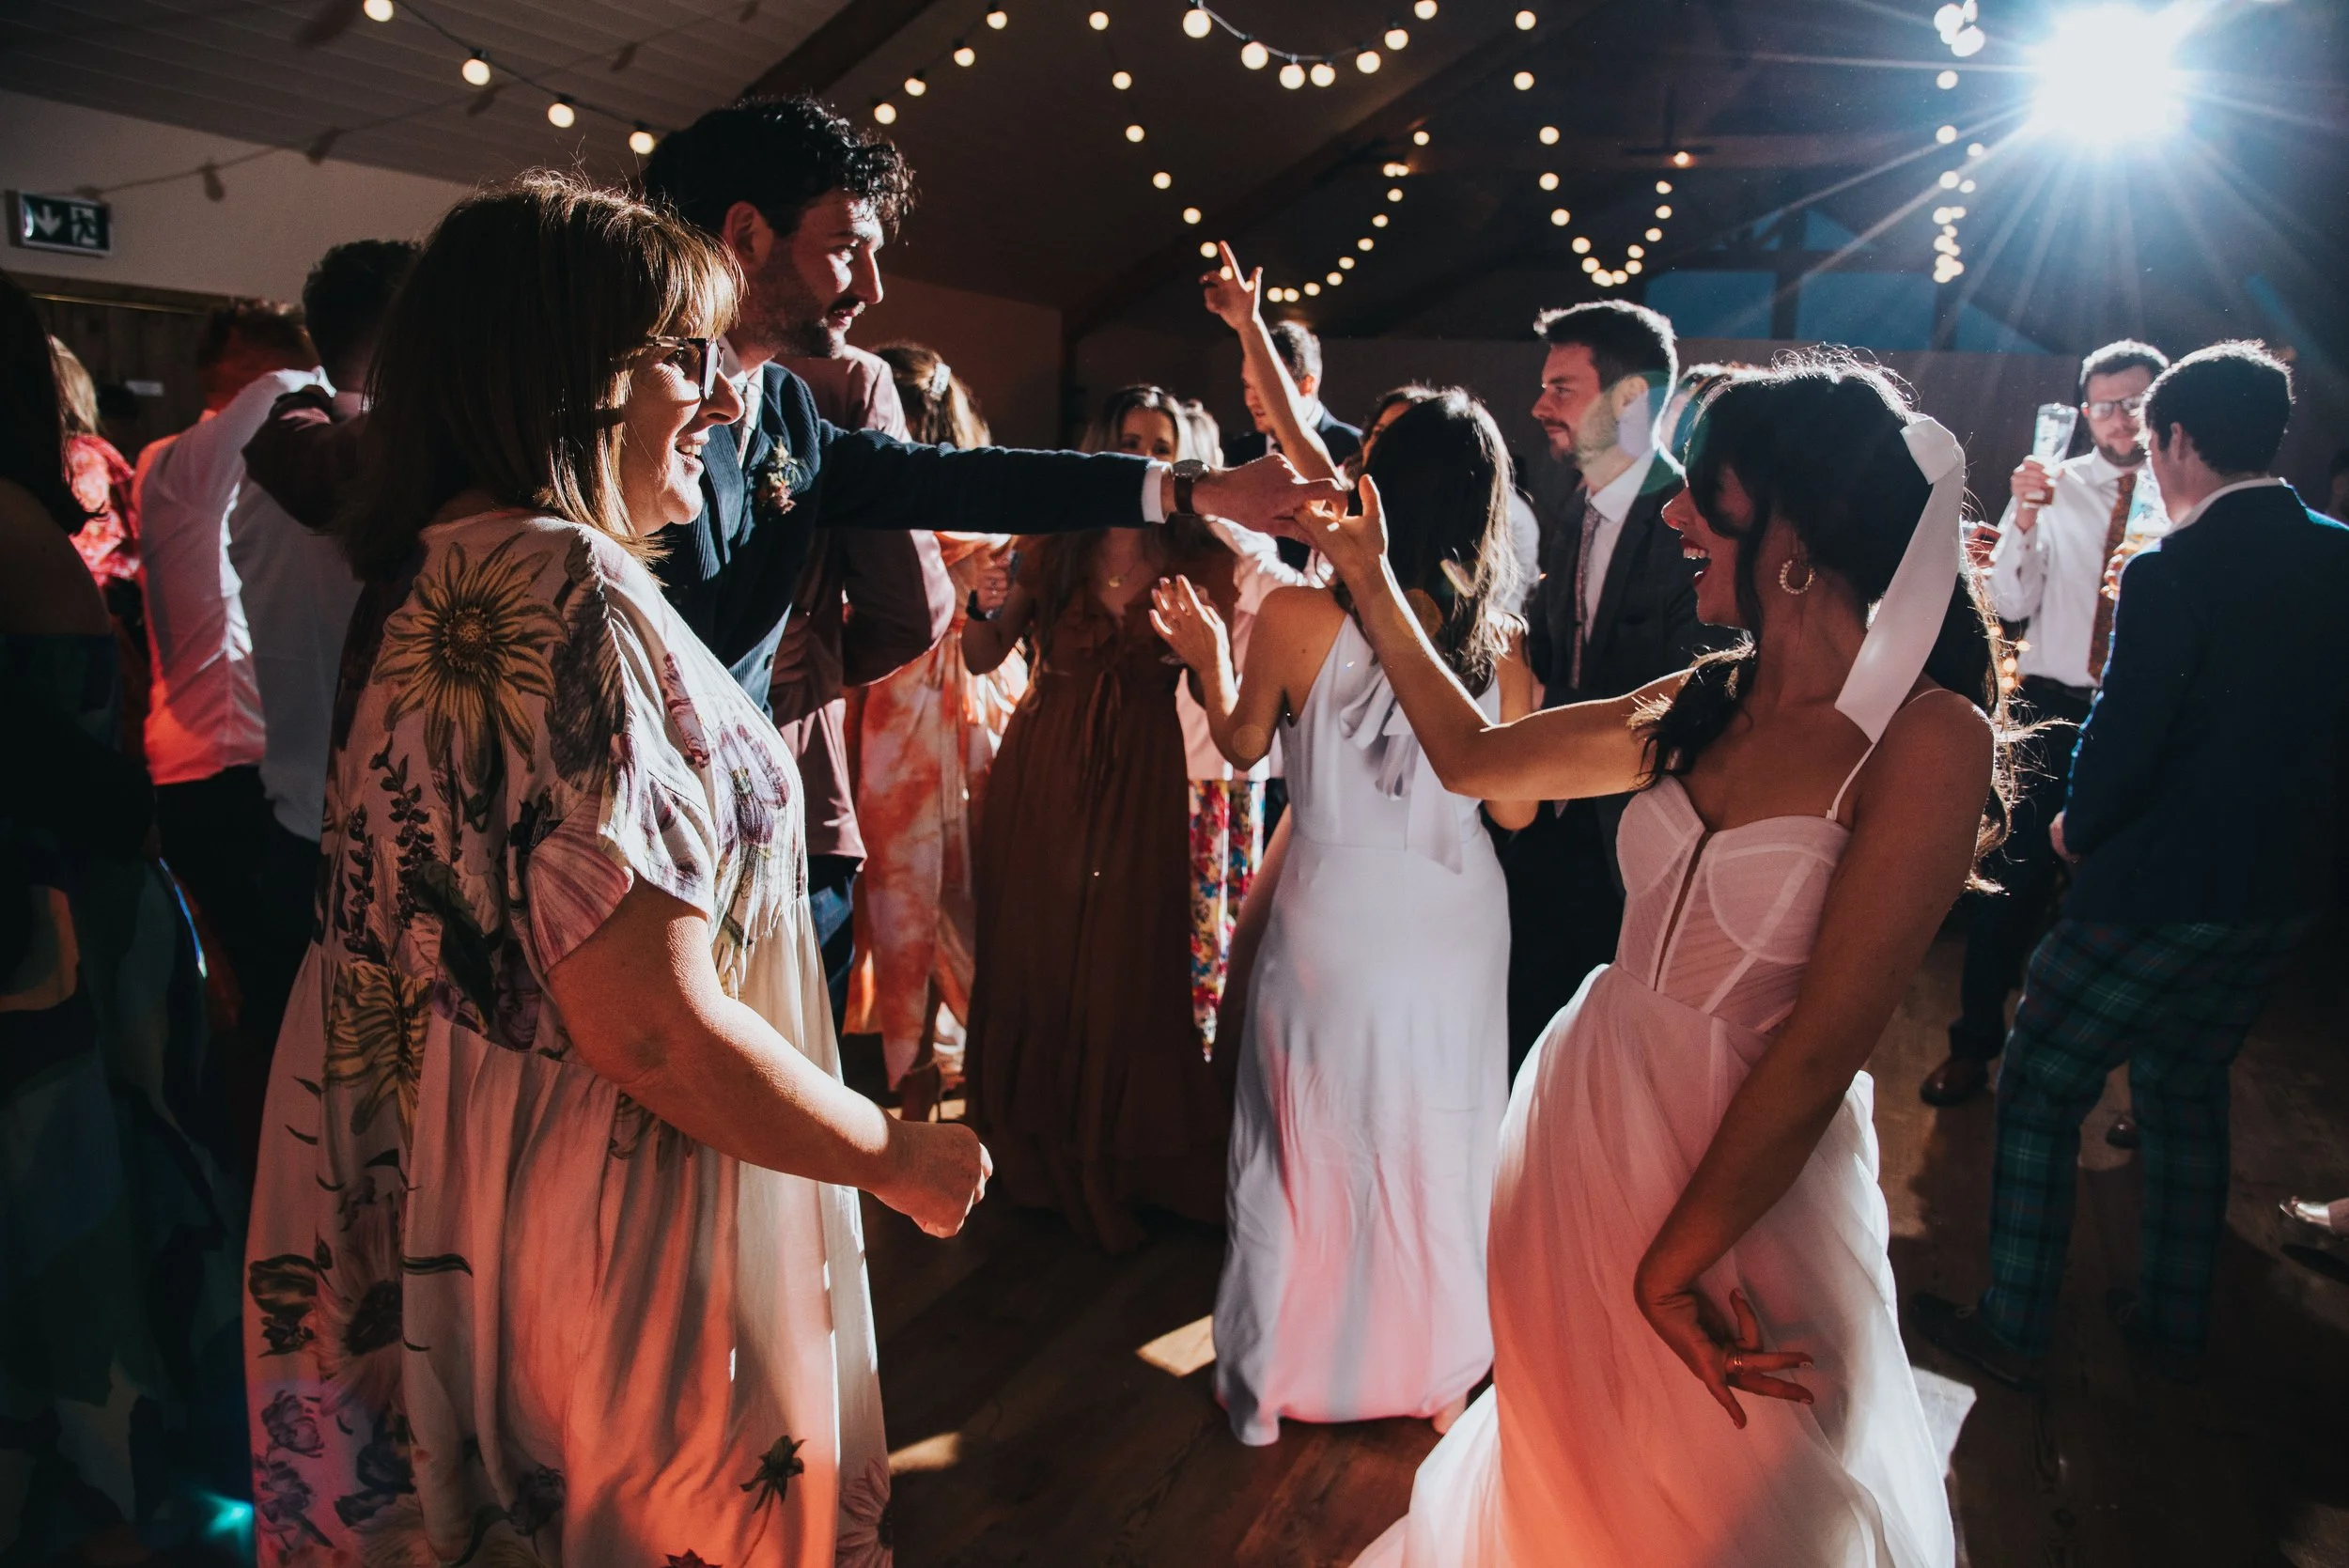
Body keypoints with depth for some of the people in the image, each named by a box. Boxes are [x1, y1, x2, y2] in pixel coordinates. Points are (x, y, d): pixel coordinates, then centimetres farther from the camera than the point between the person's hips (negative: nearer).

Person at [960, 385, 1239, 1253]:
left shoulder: (1200, 562, -1)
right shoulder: (1055, 546, 3)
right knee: (1032, 947, 10)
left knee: (1124, 962, 3)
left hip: (1138, 780, -2)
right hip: (1039, 768, 2)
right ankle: (1036, 1150, 32)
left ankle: (1115, 1163, 25)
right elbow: (984, 653, 4)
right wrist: (968, 591, -13)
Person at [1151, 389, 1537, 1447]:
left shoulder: (1297, 618, -17)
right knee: (1439, 1152, 20)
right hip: (1458, 932, 2)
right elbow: (1516, 811, -2)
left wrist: (1207, 659, 17)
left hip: (1335, 917, -2)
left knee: (1308, 1148, 17)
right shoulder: (1501, 642, -10)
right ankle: (1435, 1378, 39)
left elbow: (1242, 744, 1)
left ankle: (1271, 1379, 35)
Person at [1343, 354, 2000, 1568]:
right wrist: (1371, 580, 9)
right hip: (1588, 1123, 5)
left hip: (1748, 1180, -5)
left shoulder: (1928, 737, -19)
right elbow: (1470, 757, 10)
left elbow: (1819, 1050, -20)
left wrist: (1674, 1261, -16)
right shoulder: (1705, 706, 0)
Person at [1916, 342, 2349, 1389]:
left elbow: (2124, 734, -19)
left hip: (2158, 889, -7)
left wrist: (2079, 829, -1)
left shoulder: (2174, 574, -19)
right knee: (2187, 1088, 23)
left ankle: (2012, 1331, 14)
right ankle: (2174, 1322, 35)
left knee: (2039, 1094, 6)